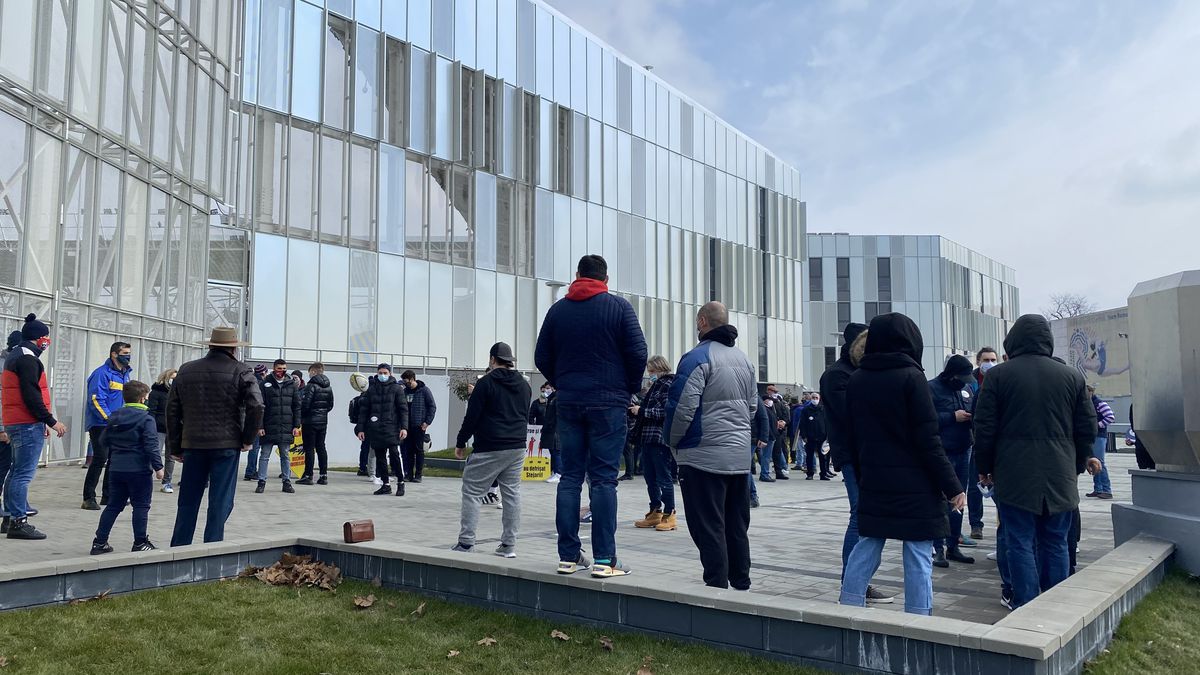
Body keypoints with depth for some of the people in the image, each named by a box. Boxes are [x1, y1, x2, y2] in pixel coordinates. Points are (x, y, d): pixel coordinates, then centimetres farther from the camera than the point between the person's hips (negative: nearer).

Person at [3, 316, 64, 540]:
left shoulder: (14, 356, 19)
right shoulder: (28, 359, -14)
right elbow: (31, 396, -21)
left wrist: (42, 422, 22)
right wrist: (51, 421, -17)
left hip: (14, 422, 11)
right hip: (28, 424, -11)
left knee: (17, 471, 16)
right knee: (24, 473, -9)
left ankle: (11, 517, 23)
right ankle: (18, 521, -9)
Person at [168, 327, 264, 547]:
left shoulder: (186, 370, 10)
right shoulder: (241, 372, -5)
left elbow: (172, 410, 12)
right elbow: (256, 406, -16)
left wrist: (174, 446, 17)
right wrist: (248, 439, -4)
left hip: (192, 445, 4)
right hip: (226, 445, -4)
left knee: (188, 501, 14)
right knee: (220, 502, 2)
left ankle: (178, 548, 20)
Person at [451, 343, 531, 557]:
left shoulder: (486, 383, -8)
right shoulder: (524, 385, 11)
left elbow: (472, 416, -8)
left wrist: (460, 443, 1)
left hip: (489, 449, -6)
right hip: (517, 448, 6)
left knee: (471, 491, 2)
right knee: (512, 493, 9)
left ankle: (466, 542, -2)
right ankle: (509, 545, 10)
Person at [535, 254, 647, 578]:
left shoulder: (558, 309, 8)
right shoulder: (619, 306, -1)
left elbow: (542, 357, 10)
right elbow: (638, 353, -5)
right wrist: (631, 388, 8)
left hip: (569, 403, 3)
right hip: (608, 403, -3)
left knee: (570, 477, 7)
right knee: (604, 479, -3)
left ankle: (568, 556, 8)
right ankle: (605, 559, -3)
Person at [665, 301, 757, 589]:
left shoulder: (697, 357, -13)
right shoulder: (743, 358, 14)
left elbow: (683, 407, -17)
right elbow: (753, 406, 20)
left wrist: (673, 440, -1)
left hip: (704, 457, -8)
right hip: (740, 457, 8)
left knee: (708, 528, -1)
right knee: (737, 526, 15)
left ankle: (717, 586, 1)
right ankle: (741, 584, 24)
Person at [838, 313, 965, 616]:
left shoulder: (856, 380, 5)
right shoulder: (911, 377, -12)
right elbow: (928, 440, -14)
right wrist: (952, 486, -9)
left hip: (872, 483, 6)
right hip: (914, 484, -5)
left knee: (866, 547, 14)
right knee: (918, 556, 2)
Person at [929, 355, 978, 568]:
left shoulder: (966, 388, 13)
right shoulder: (932, 388, -8)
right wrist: (953, 417, -19)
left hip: (963, 452, 7)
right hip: (942, 453, -7)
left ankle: (953, 546, 20)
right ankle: (938, 548, 3)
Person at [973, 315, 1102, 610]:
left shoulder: (998, 375, -3)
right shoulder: (1072, 376, 5)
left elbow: (984, 428, -4)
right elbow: (1087, 427, 9)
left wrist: (985, 468, 8)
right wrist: (1079, 462, 23)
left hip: (1014, 476, -3)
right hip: (1060, 477, 3)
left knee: (1020, 544, 1)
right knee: (1056, 544, 11)